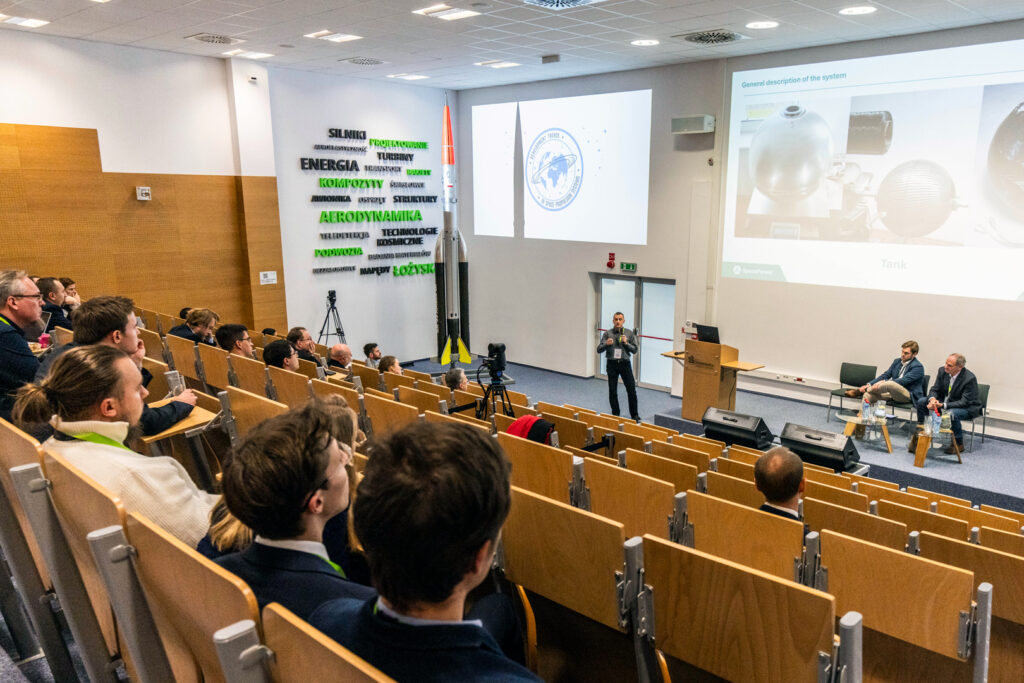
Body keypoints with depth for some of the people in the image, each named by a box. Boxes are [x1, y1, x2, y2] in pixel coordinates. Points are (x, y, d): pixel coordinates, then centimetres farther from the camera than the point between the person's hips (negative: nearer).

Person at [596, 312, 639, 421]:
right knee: (612, 391, 6)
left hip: (625, 363, 0)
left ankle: (634, 415, 11)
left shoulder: (629, 334, 2)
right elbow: (599, 350, -4)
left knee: (631, 390, -2)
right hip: (612, 364, 0)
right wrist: (606, 344, -24)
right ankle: (615, 415, 19)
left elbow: (634, 350, 2)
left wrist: (626, 343, -15)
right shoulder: (607, 333, -1)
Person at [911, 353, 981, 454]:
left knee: (952, 413, -38)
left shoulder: (970, 378, -26)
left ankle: (959, 444, -14)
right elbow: (935, 389, -1)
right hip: (944, 401, 6)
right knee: (921, 402, -11)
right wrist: (932, 399, -26)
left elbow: (964, 402, -27)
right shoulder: (942, 371, -9)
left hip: (967, 407, -6)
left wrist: (942, 405, -36)